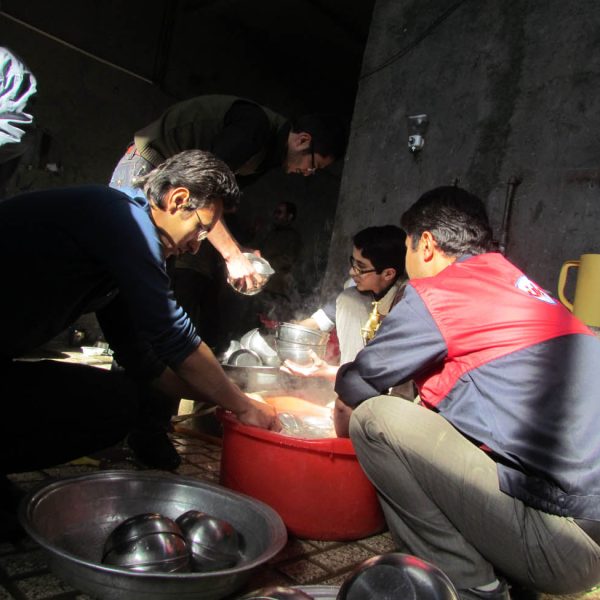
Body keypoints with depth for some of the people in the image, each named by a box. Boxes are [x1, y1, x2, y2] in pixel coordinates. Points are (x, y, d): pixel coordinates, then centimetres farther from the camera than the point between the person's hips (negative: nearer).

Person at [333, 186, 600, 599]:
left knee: (376, 420, -13)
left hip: (563, 546, -9)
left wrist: (344, 424, 23)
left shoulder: (436, 292, -10)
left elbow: (354, 388, 1)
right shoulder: (522, 287, 14)